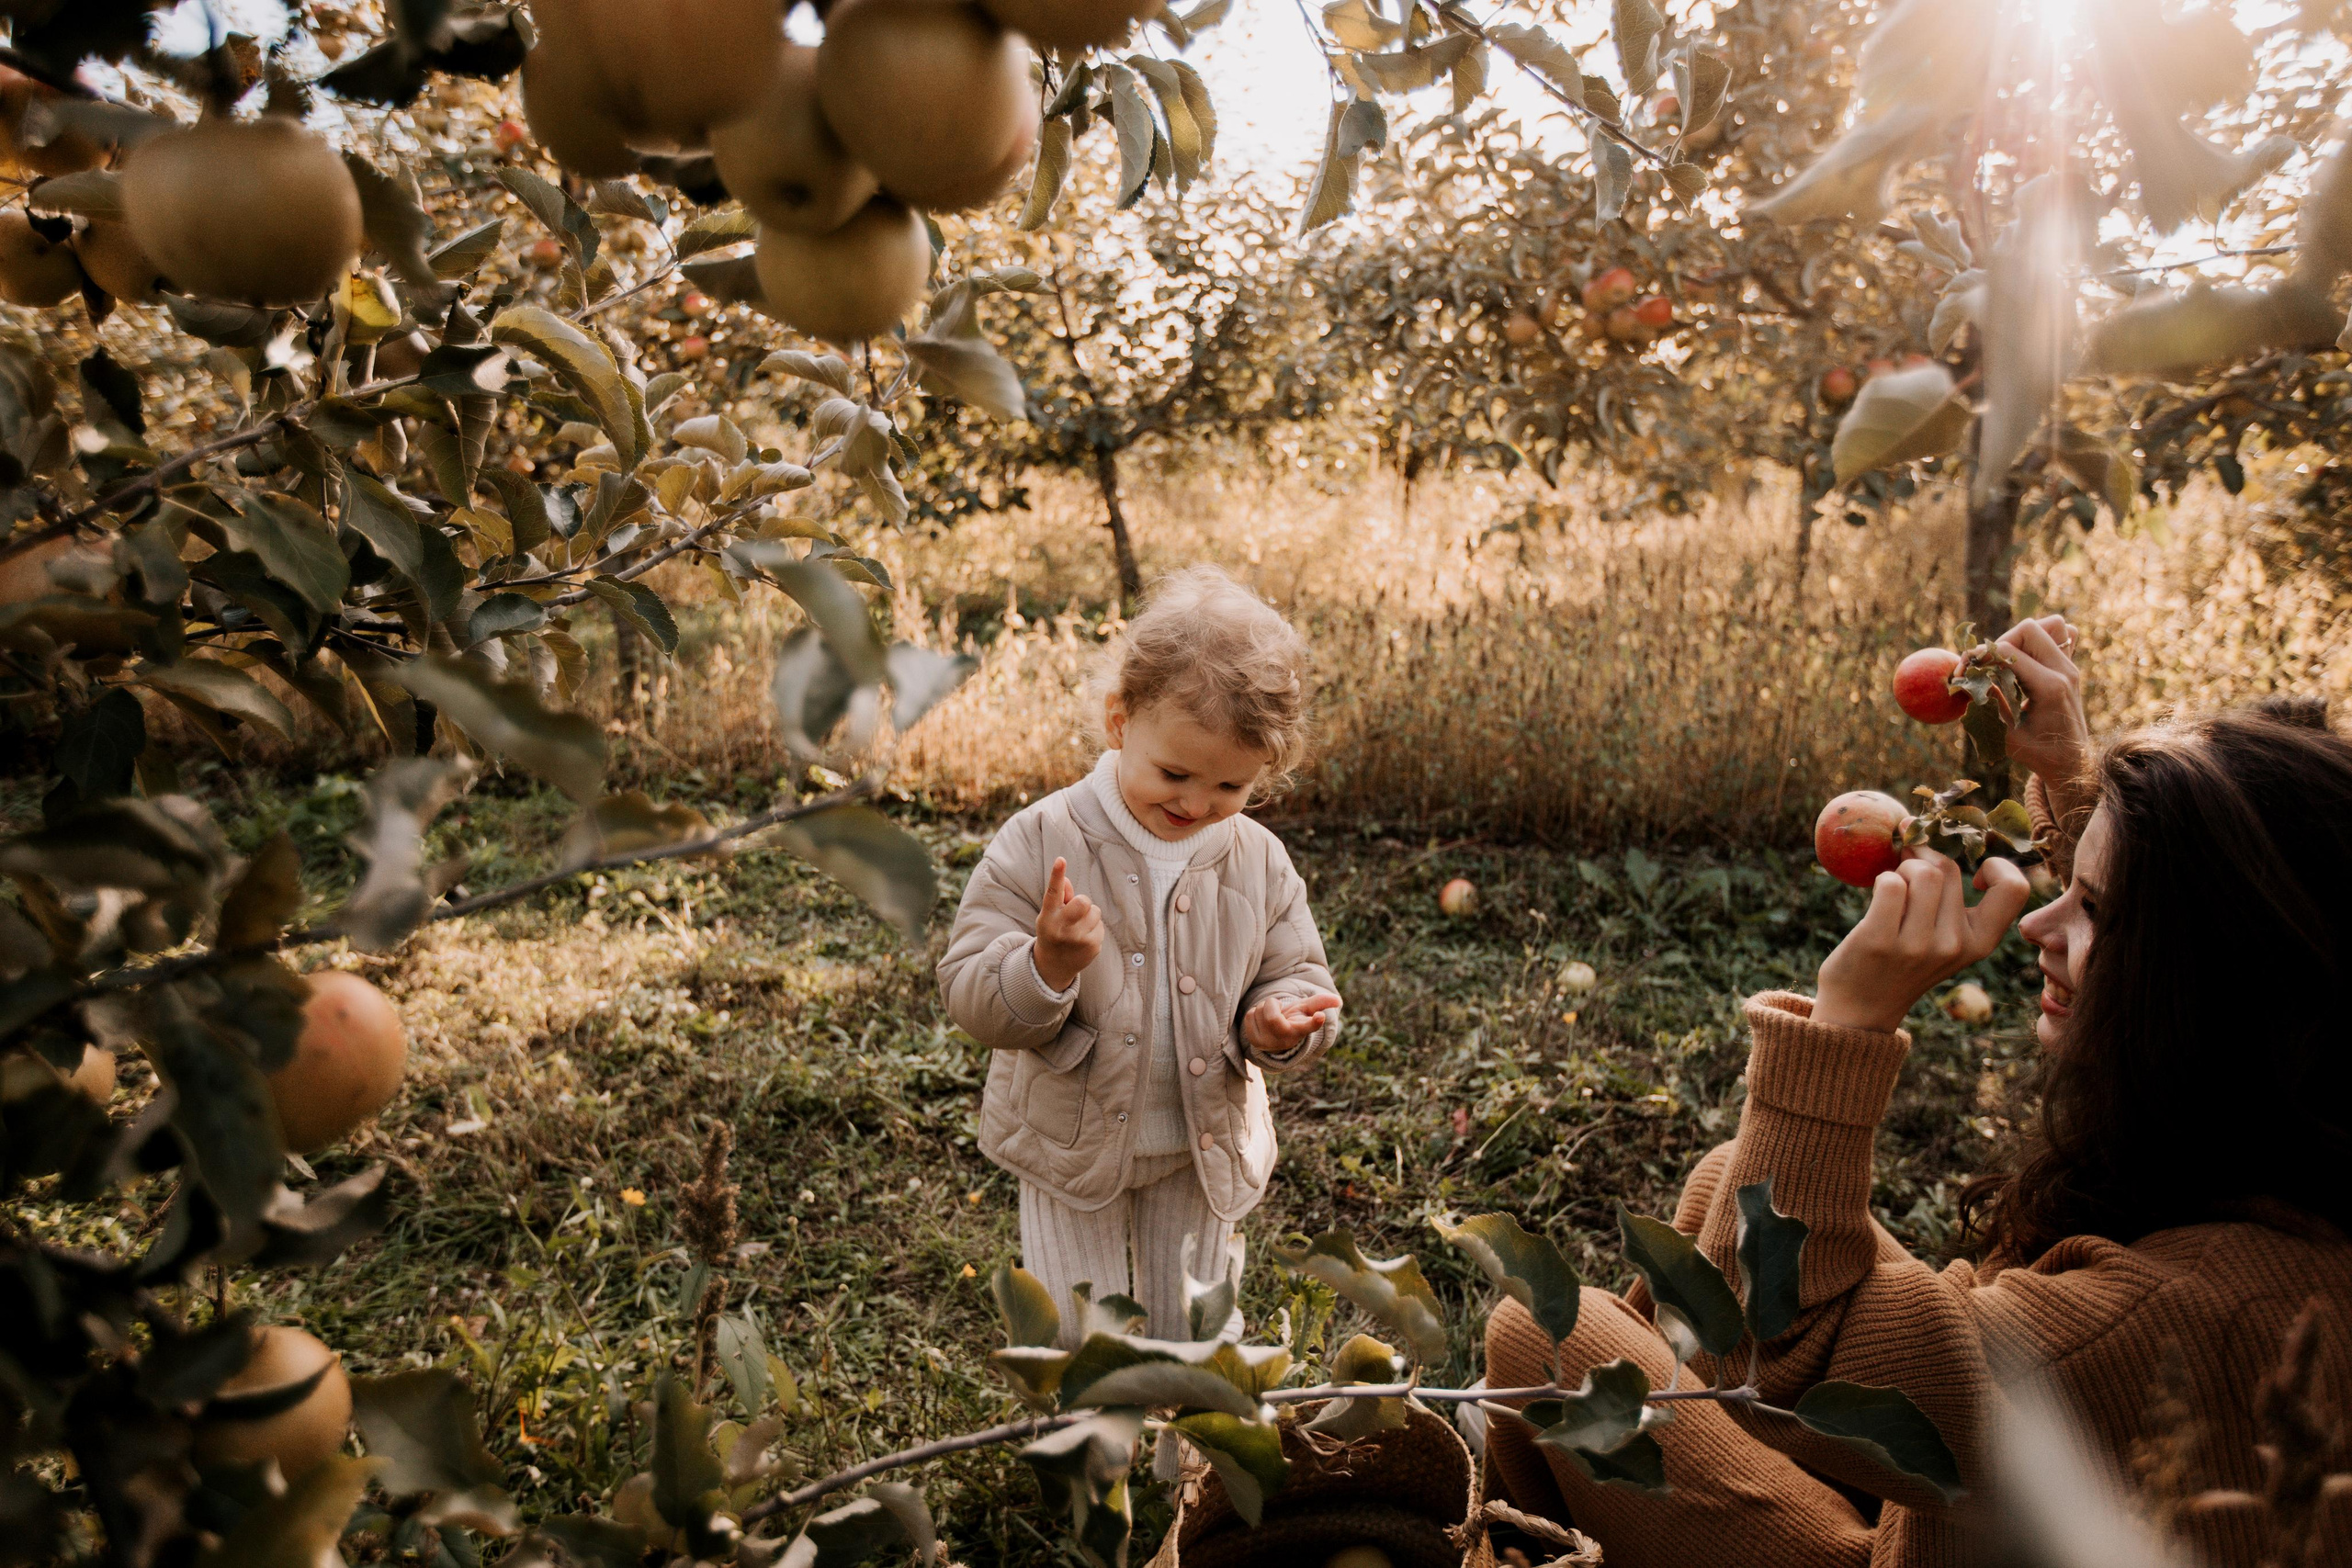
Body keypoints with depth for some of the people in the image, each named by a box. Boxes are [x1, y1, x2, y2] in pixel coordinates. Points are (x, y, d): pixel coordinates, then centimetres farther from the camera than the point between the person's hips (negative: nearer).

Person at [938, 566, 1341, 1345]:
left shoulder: (1259, 863, -11)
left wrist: (1277, 1025, -23)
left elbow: (1298, 978, 0)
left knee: (1188, 1335, 21)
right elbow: (970, 995, -20)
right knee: (1076, 1338, 13)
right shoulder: (1040, 841, -19)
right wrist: (1047, 966, -40)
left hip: (1204, 1150, 2)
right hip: (1071, 1144, -2)